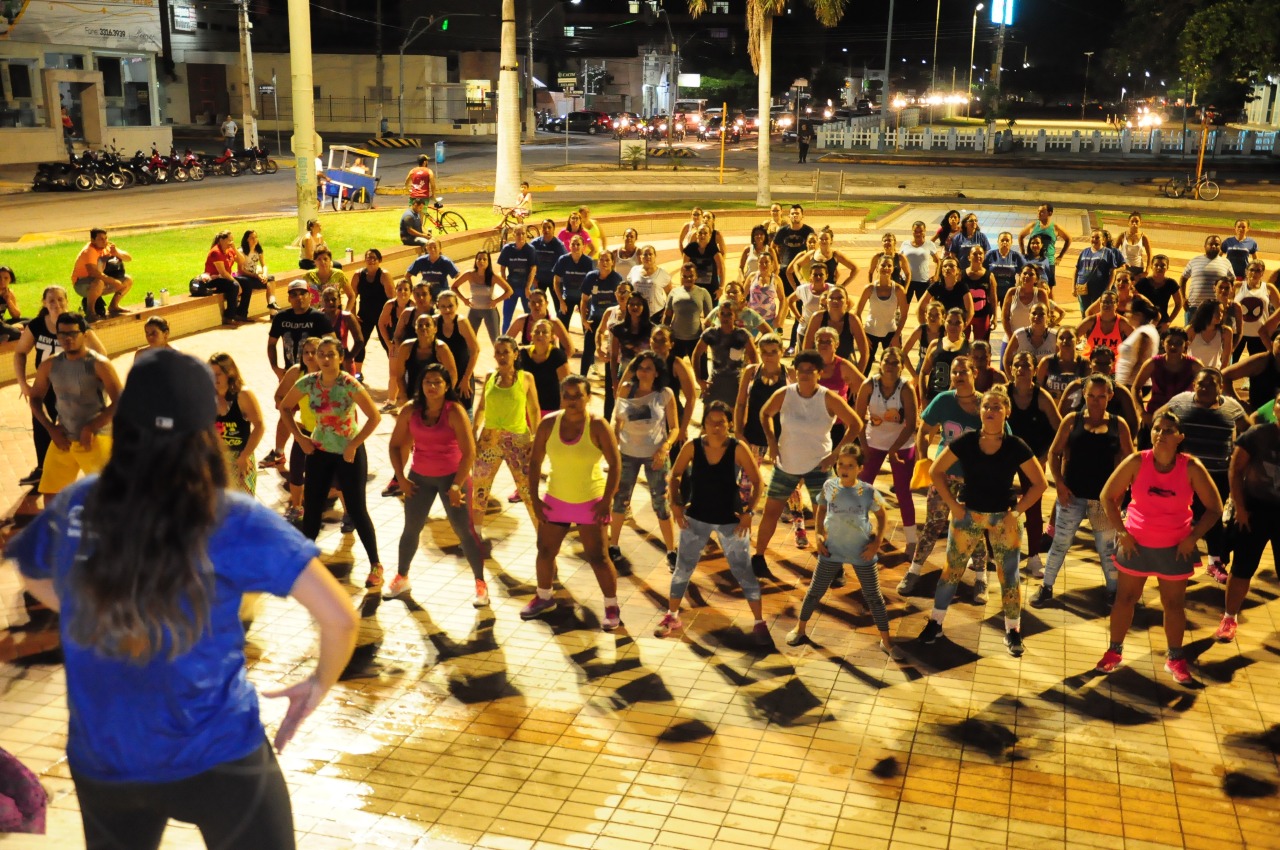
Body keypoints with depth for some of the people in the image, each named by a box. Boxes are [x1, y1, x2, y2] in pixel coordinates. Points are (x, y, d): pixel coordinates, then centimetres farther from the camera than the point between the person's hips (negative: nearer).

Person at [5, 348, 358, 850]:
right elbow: (339, 616, -19)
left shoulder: (72, 508, -6)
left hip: (102, 763, 4)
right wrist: (320, 684, -1)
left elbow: (30, 573, 16)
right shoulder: (232, 523, -18)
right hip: (216, 757, -4)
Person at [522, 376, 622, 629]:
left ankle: (612, 607, 13)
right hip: (555, 499, 4)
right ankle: (544, 597, 38)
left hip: (590, 501, -4)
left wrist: (607, 500, -17)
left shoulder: (597, 426, -16)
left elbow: (615, 463, -13)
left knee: (596, 557, -3)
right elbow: (535, 461, 0)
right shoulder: (548, 424, -7)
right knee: (545, 550, 14)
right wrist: (534, 497, -4)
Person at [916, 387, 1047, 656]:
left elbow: (1039, 483, -4)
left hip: (1003, 518, -1)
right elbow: (936, 471, -2)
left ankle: (1012, 631, 22)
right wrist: (952, 504, -6)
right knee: (952, 570, 8)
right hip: (968, 514, 1)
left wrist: (1016, 512, -9)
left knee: (1009, 576, 6)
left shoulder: (1016, 447, -12)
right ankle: (935, 623, 21)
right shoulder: (966, 442, -11)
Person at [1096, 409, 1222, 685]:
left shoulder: (1191, 468, -14)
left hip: (1175, 548, 0)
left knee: (1174, 604, 10)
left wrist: (1192, 538, -9)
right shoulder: (1137, 462, -14)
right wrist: (1121, 532, -8)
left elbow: (1214, 508, -5)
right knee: (1125, 598, 10)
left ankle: (1176, 659, 27)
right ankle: (1114, 651, 26)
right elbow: (1107, 496, -5)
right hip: (1136, 544, 0)